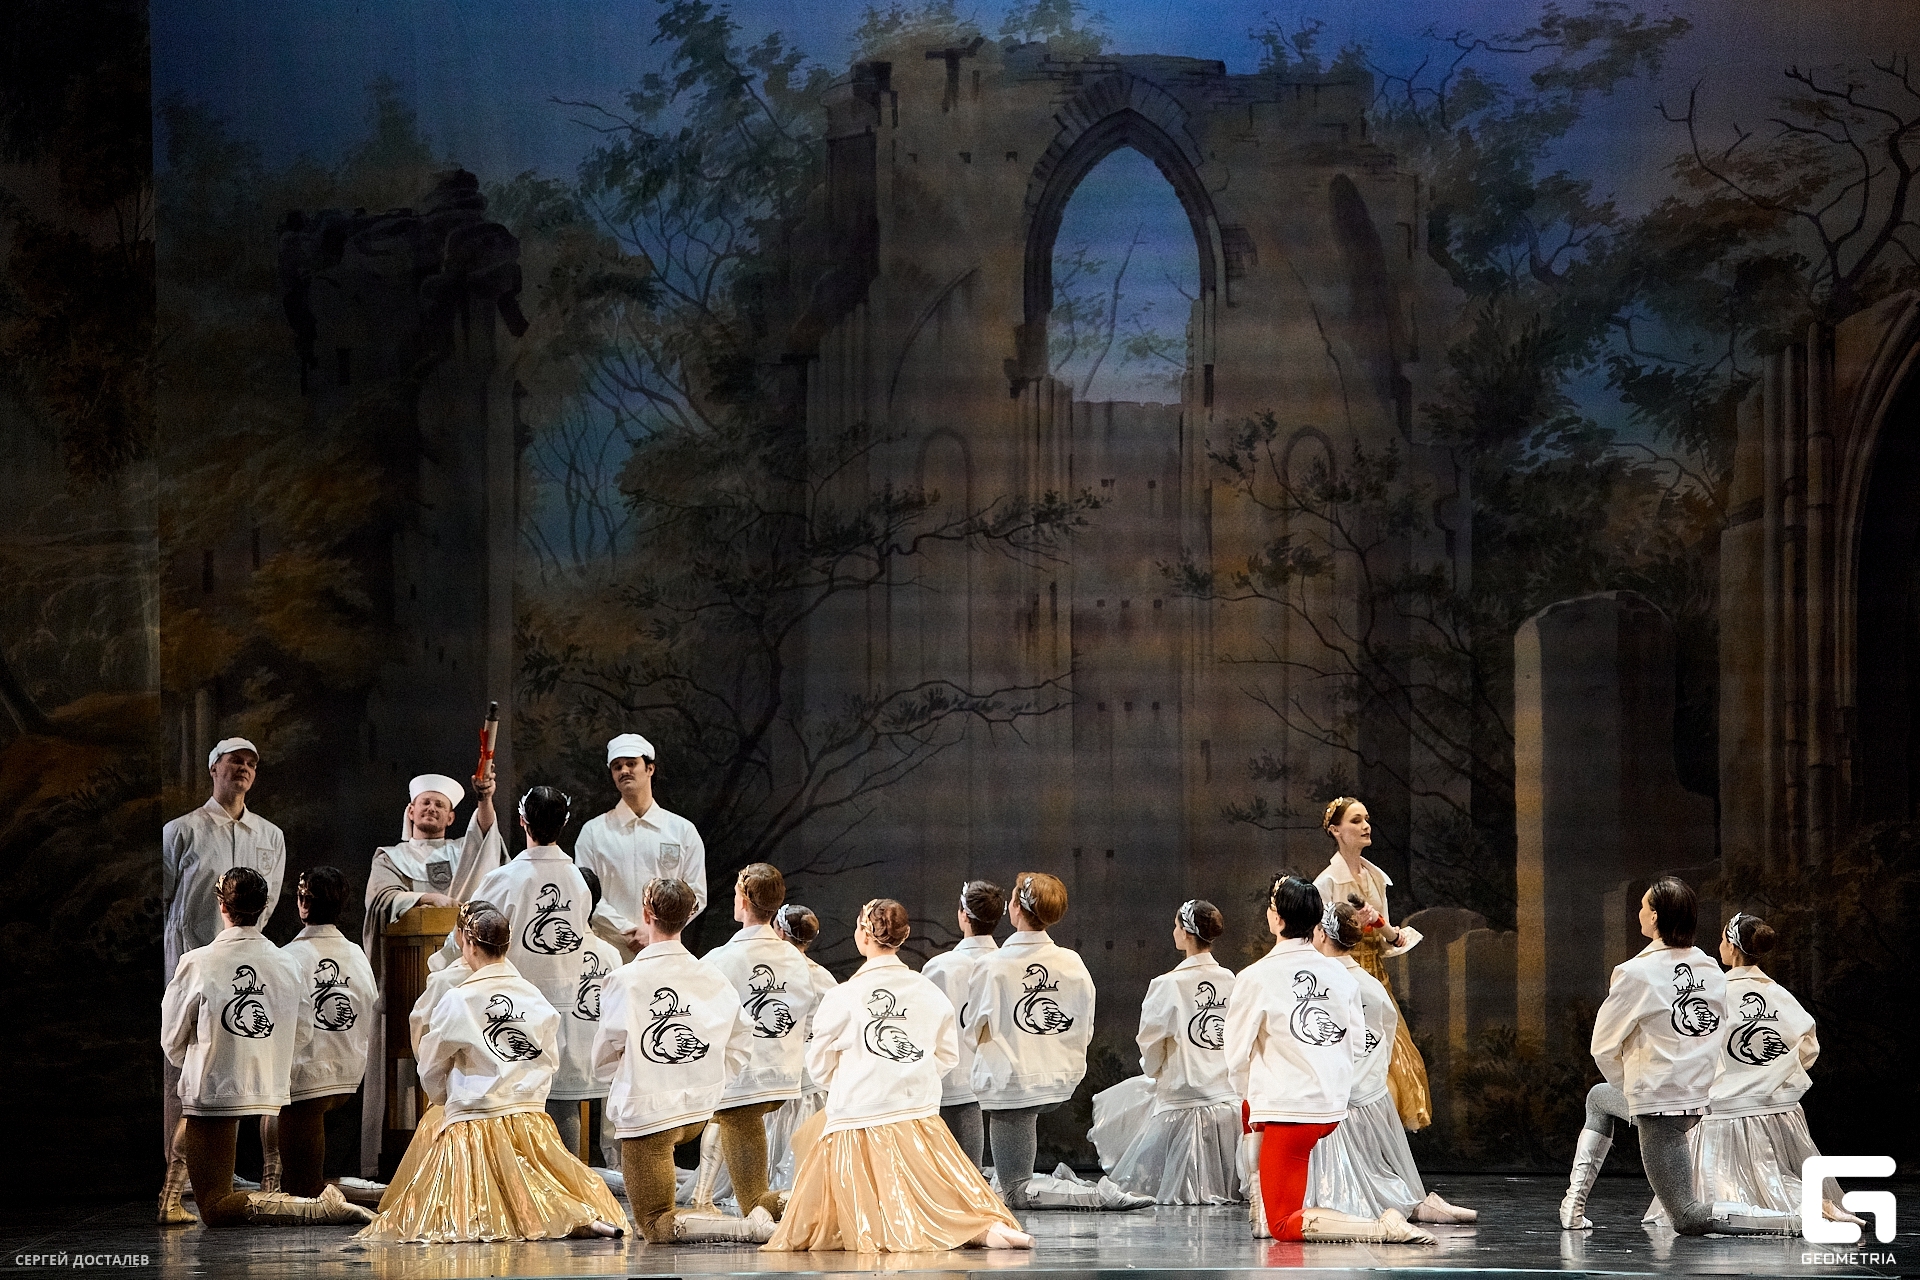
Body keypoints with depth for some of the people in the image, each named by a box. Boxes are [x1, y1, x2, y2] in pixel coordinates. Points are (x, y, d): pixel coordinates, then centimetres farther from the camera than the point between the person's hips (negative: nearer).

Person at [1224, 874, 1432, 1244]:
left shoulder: (1256, 978, -12)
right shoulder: (1340, 975, 3)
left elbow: (1237, 1057, -5)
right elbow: (1357, 1045, 11)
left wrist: (1251, 1095, 16)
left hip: (1288, 1114, -7)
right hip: (1334, 1108, 7)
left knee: (1284, 1226, -1)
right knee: (1251, 1112, 35)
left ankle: (1385, 1228, -21)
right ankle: (1260, 1207, 32)